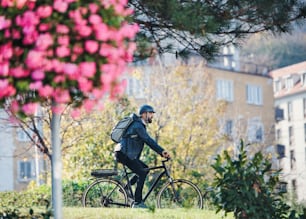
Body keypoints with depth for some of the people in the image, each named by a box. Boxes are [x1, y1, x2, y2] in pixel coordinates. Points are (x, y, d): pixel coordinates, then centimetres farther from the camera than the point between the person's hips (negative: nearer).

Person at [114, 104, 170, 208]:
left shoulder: (141, 125, 18)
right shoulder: (138, 125, -14)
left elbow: (149, 142, 16)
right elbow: (148, 140, -25)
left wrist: (162, 152, 6)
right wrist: (162, 151, -29)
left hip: (127, 154, 10)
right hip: (123, 154, -10)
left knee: (145, 169, 12)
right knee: (142, 173, -14)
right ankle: (137, 203, -13)